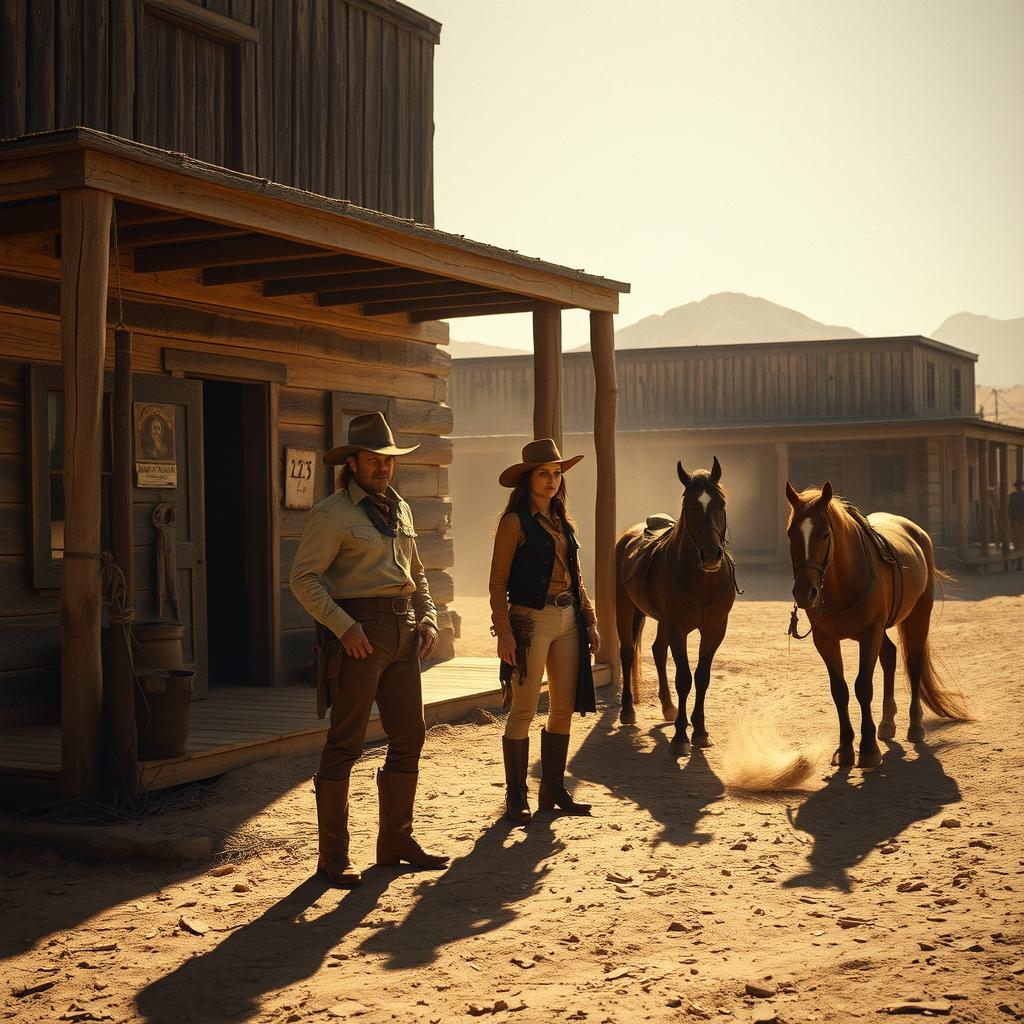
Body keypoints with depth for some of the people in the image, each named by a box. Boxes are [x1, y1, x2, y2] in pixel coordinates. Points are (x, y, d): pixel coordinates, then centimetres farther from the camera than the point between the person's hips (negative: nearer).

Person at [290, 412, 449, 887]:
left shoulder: (400, 509, 16)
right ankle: (333, 856, 3)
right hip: (359, 631, -7)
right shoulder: (332, 513, -6)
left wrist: (427, 619, 10)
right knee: (345, 742, -4)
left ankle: (396, 840, 23)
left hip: (403, 630, 8)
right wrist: (344, 626, -19)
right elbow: (304, 579, -11)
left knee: (409, 737, 10)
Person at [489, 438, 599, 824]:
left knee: (564, 708, 9)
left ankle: (553, 790, 20)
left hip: (568, 621, 7)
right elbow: (498, 581, -9)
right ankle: (516, 797, 5)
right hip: (531, 620, -7)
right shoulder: (515, 522, -6)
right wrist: (503, 630, -18)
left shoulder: (563, 521, 14)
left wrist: (589, 620, 13)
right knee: (524, 710, -4)